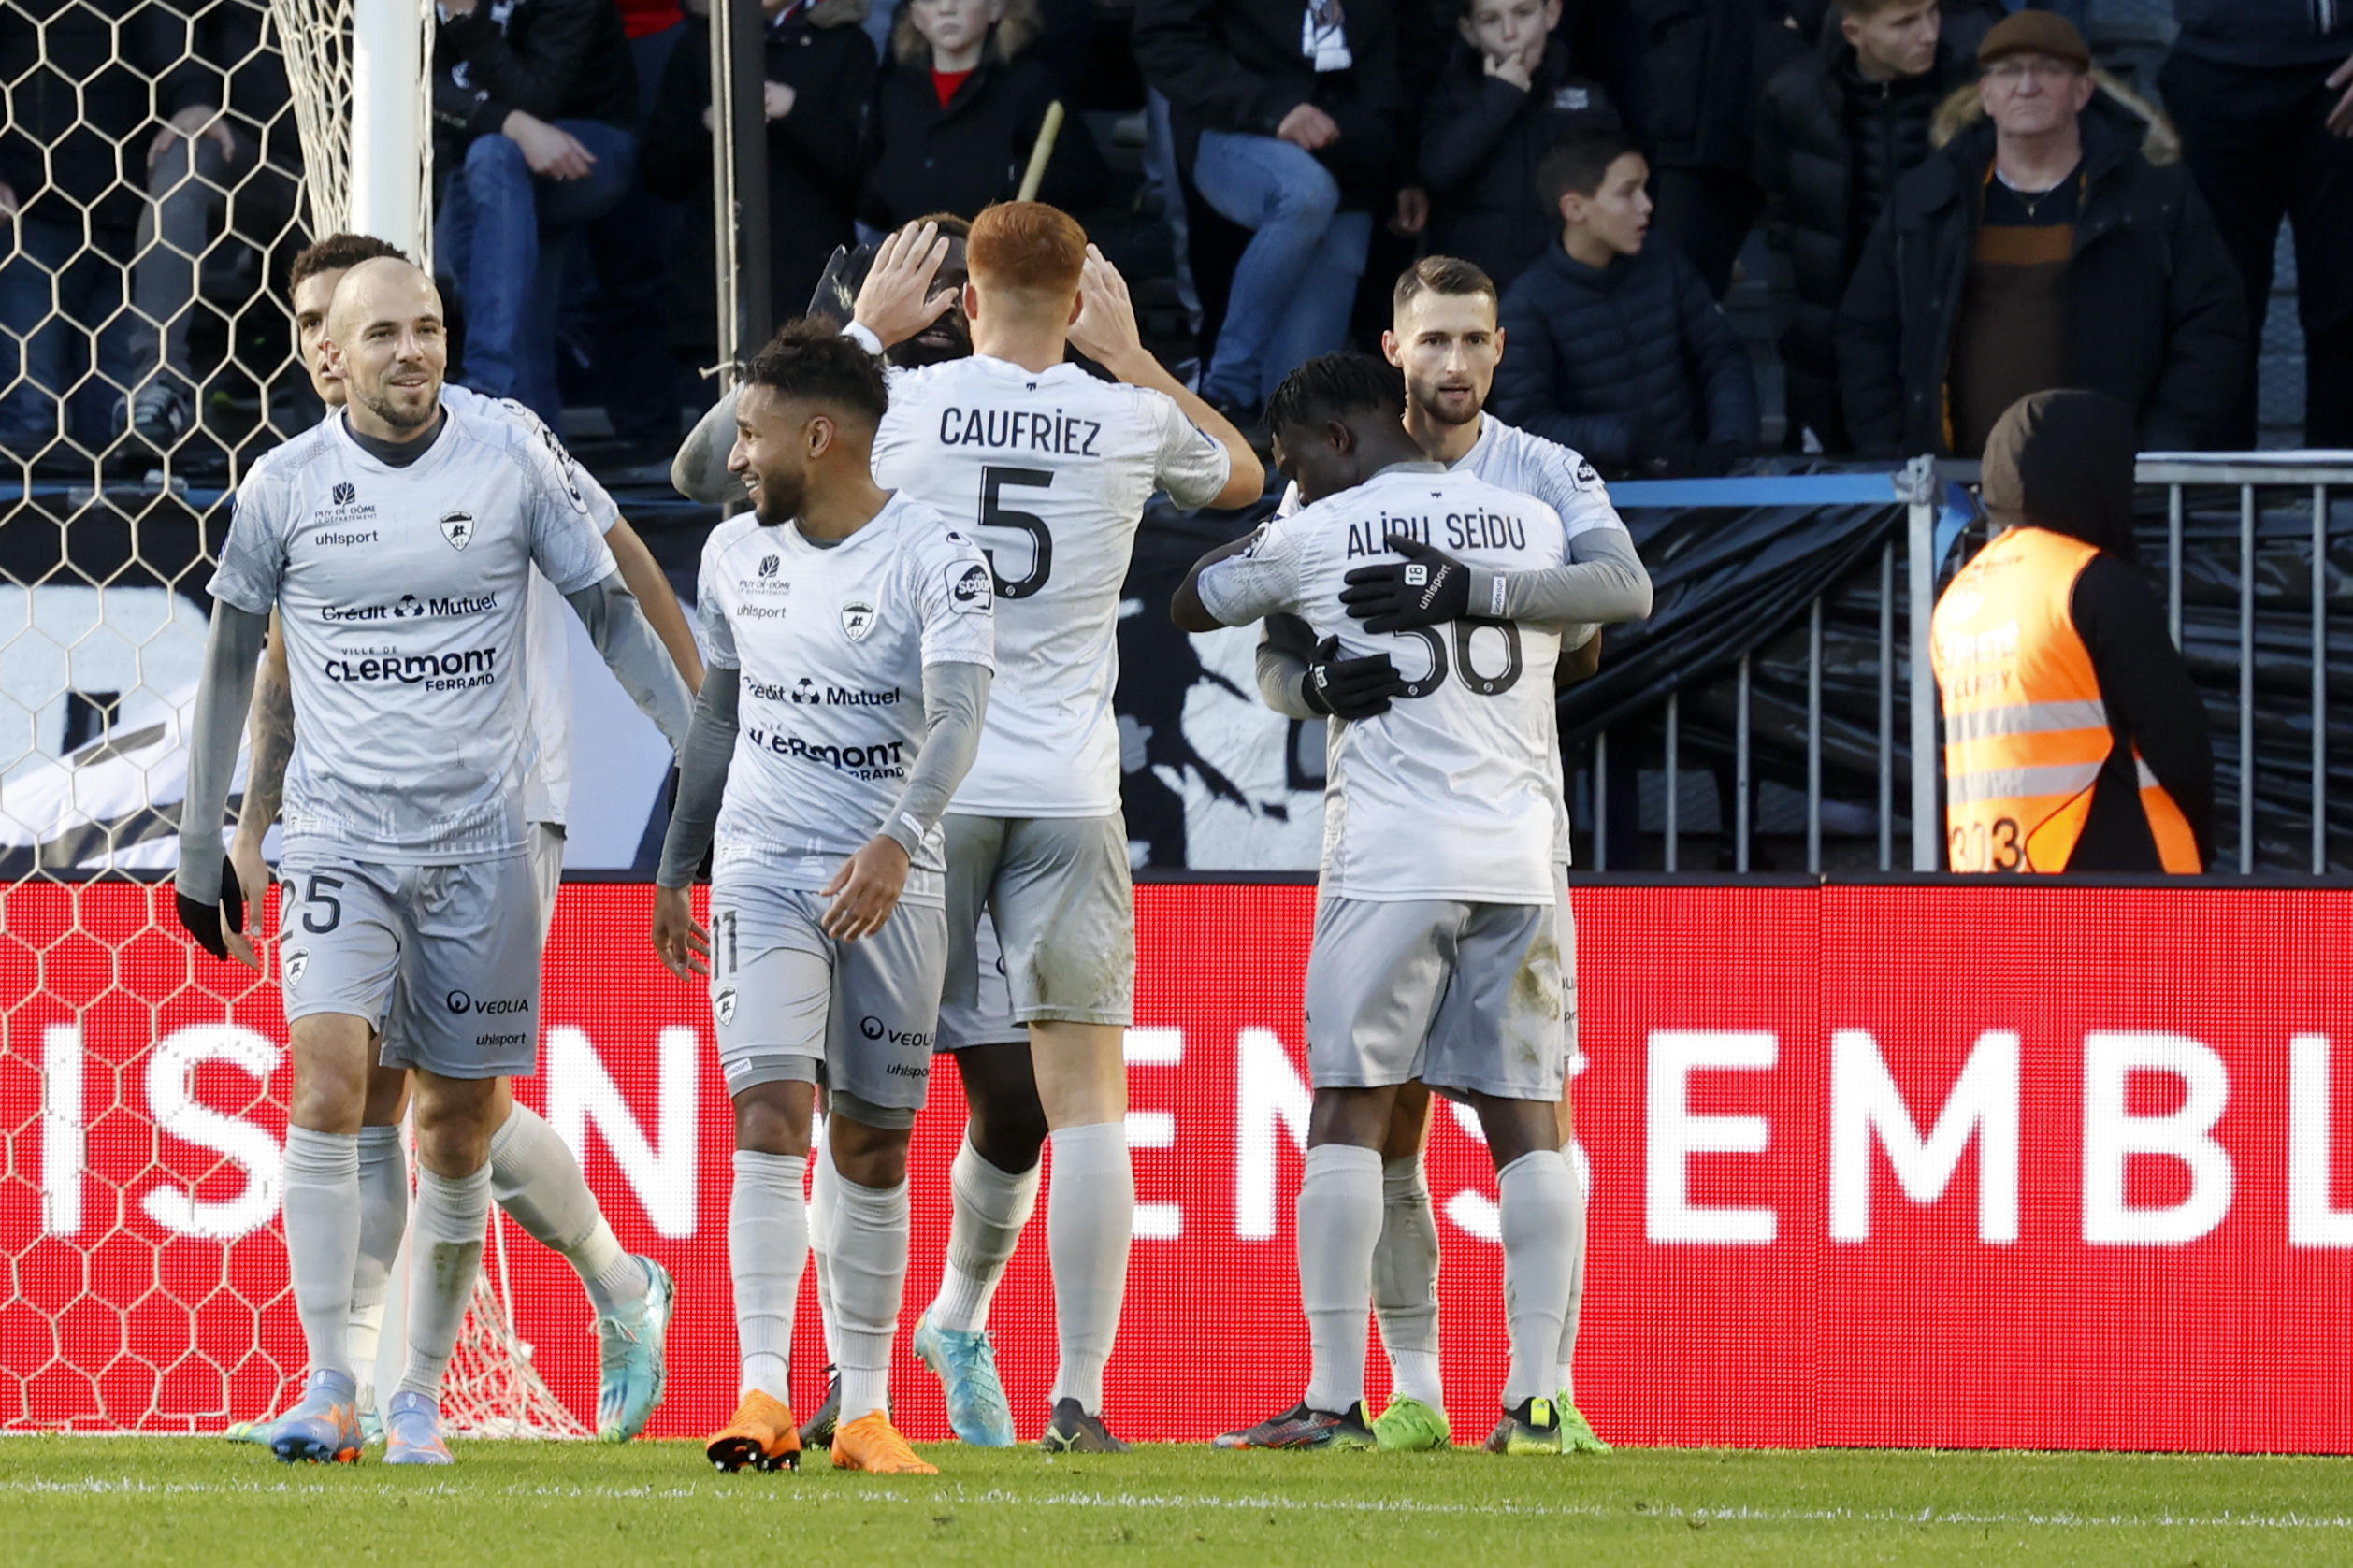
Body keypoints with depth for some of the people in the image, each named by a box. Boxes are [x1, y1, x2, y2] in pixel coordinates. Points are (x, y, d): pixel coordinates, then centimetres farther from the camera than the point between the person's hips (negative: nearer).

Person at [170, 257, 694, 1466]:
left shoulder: (510, 465, 0)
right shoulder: (286, 485, 1)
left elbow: (611, 615, 8)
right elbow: (232, 661, 11)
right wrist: (199, 846, 13)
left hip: (479, 840, 1)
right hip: (338, 833, -1)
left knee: (458, 1129, 3)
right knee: (328, 1082, -19)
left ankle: (422, 1398, 16)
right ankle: (329, 1387, -18)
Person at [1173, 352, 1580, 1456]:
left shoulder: (1316, 538, 0)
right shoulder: (1534, 526, 10)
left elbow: (1193, 608, 16)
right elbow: (1583, 646, 30)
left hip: (1391, 859, -3)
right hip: (1520, 857, 3)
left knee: (1349, 1114, 1)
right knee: (1523, 1122, 5)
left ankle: (1336, 1400, -3)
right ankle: (1535, 1399, 0)